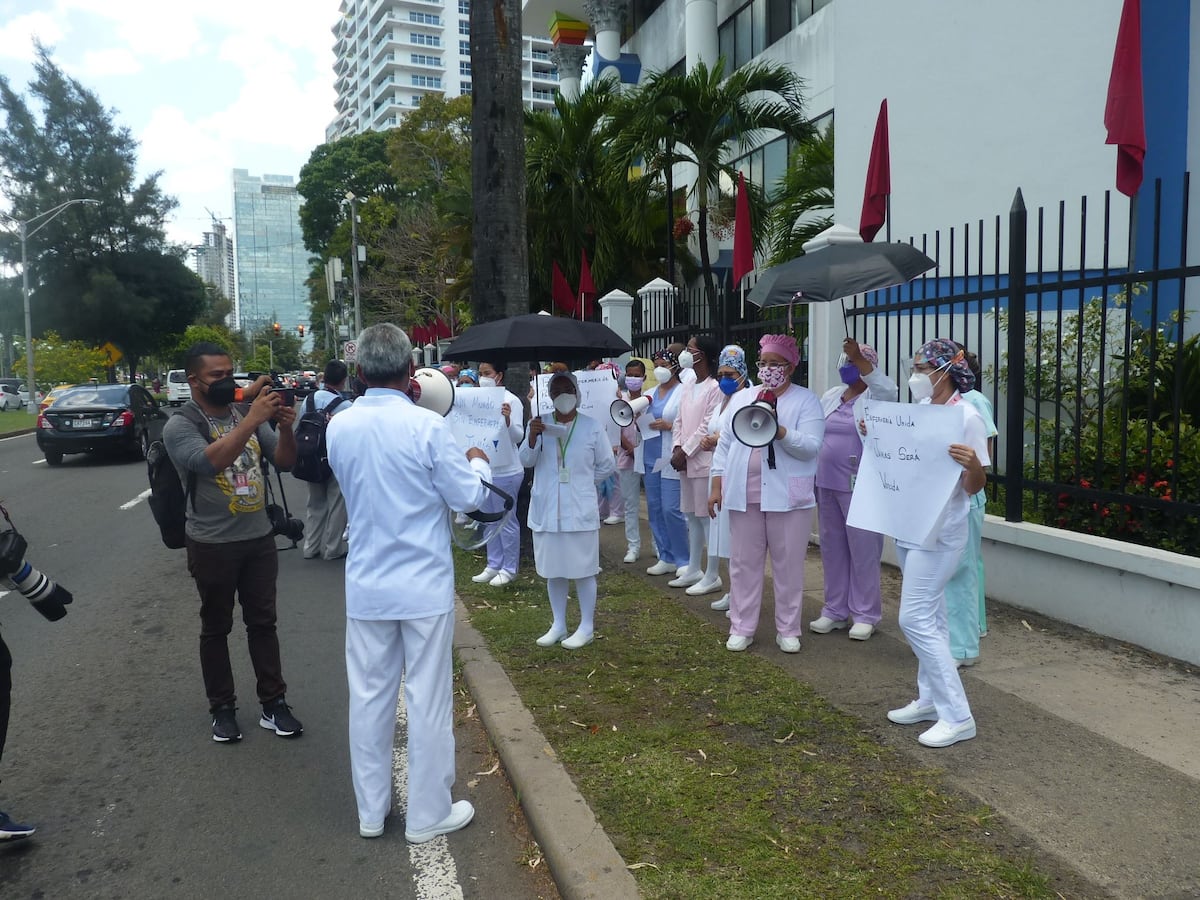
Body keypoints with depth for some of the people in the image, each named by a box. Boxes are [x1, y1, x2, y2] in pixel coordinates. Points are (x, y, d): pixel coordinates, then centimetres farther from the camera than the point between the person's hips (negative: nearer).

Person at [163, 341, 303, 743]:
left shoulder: (246, 413, 4)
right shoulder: (180, 425, -10)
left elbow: (285, 461, 1)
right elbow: (211, 460, -29)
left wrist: (285, 427, -18)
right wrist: (252, 420, -34)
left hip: (260, 537, 4)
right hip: (213, 544, -4)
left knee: (263, 622, 10)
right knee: (216, 629, 10)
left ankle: (274, 704, 19)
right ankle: (223, 708, 23)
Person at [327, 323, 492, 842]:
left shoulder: (339, 428, -1)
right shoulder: (427, 426, -16)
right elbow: (468, 498, -10)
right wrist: (478, 464, 11)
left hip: (366, 585, 4)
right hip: (424, 585, -4)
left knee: (369, 696, 15)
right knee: (428, 700, 8)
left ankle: (371, 811, 28)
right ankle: (427, 815, 20)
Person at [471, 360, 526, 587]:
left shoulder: (510, 401, -12)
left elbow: (518, 437, -18)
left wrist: (507, 419, -36)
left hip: (505, 471, -8)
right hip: (484, 469, 8)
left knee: (507, 521, 2)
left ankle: (509, 569, 13)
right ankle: (493, 565, 27)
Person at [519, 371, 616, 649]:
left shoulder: (593, 427, -3)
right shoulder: (541, 424, 3)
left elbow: (606, 465, 5)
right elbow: (526, 460, -6)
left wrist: (583, 481, 3)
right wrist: (532, 436, -22)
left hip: (579, 510, -3)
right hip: (547, 509, 3)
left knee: (583, 569, 4)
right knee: (553, 569, 12)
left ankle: (587, 627, 17)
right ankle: (558, 625, 26)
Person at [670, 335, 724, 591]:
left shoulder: (715, 388, -11)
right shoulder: (686, 389, 15)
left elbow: (708, 426, -15)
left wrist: (685, 451, -13)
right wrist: (677, 449, 0)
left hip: (703, 461, -8)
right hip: (685, 461, 8)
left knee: (707, 517, -4)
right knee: (691, 517, 14)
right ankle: (694, 570, 24)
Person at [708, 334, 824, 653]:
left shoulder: (806, 400, -2)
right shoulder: (740, 398, 12)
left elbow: (811, 447, -12)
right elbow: (725, 444, 12)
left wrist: (778, 430, -27)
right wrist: (717, 486, 6)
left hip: (787, 497, -3)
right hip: (744, 495, 4)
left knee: (788, 565, 5)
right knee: (743, 563, 9)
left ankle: (788, 630, 18)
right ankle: (742, 627, 20)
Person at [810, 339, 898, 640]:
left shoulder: (875, 397, -4)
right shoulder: (830, 396, 13)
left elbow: (889, 390, -28)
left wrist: (859, 358, -34)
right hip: (827, 484, 6)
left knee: (863, 550, 1)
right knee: (832, 547, 12)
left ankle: (865, 614, 12)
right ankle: (835, 610, 24)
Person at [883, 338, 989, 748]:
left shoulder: (966, 417, -15)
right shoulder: (919, 411, 8)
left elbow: (974, 486, -14)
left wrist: (973, 464, -35)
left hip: (938, 533, -8)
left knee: (915, 619, -10)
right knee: (929, 617, 15)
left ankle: (957, 716, -1)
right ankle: (930, 699, 27)